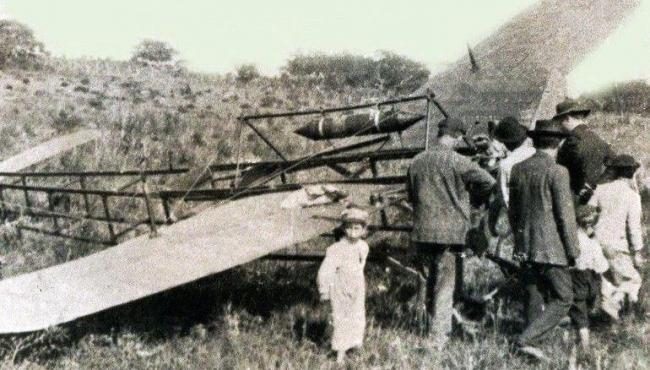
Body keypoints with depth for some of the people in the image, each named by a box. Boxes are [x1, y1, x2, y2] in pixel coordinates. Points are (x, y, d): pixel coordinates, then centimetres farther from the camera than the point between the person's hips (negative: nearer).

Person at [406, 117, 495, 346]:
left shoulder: (417, 161, 7)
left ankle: (431, 332, 28)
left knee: (430, 284, 17)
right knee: (446, 285, 0)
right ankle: (439, 338, 0)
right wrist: (468, 192, 10)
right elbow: (488, 182, -7)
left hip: (422, 231, 5)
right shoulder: (457, 161, -10)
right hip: (450, 232, -5)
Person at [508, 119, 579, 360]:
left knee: (536, 301, 15)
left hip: (526, 247, 7)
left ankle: (530, 341, 17)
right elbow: (566, 215, -13)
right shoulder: (557, 172, -13)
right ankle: (525, 339, -6)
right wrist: (573, 251, -5)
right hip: (551, 248, -6)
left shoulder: (518, 169, 6)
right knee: (563, 299, 3)